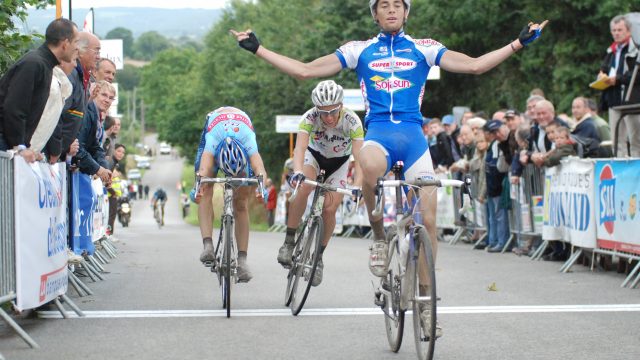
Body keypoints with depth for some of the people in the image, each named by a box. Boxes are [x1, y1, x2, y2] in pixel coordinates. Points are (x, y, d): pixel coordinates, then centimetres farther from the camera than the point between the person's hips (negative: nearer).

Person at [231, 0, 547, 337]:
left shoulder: (423, 49, 11)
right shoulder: (359, 51, 11)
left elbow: (474, 65, 6)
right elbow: (305, 70, 12)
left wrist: (519, 42, 0)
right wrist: (257, 49, 8)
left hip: (413, 135, 1)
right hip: (378, 132, -1)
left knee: (428, 220, -5)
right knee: (370, 167, -38)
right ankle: (379, 238, -12)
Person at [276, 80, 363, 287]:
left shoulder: (352, 121, -31)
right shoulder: (310, 118, -31)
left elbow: (359, 157, -37)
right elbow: (300, 147, -44)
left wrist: (357, 186, -52)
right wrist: (297, 172, -63)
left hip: (339, 162, 0)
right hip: (314, 155, 0)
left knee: (330, 209, -14)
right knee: (303, 187, -31)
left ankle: (319, 256, 8)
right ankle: (289, 242, -20)